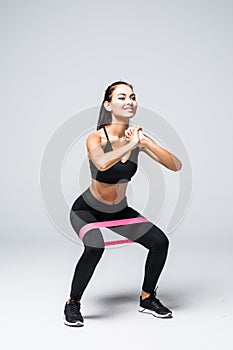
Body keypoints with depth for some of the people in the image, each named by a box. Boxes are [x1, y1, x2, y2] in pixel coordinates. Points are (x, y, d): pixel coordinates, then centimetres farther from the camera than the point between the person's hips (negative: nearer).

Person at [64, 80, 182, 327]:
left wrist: (146, 143, -31)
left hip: (119, 211, 5)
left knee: (160, 242, -6)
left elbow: (176, 166, -18)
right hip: (87, 209, -5)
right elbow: (102, 163, -49)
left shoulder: (137, 136, -11)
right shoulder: (96, 138, -25)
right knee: (95, 248, -32)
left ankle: (147, 299, 16)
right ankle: (72, 304, -8)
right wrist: (132, 144, -40)